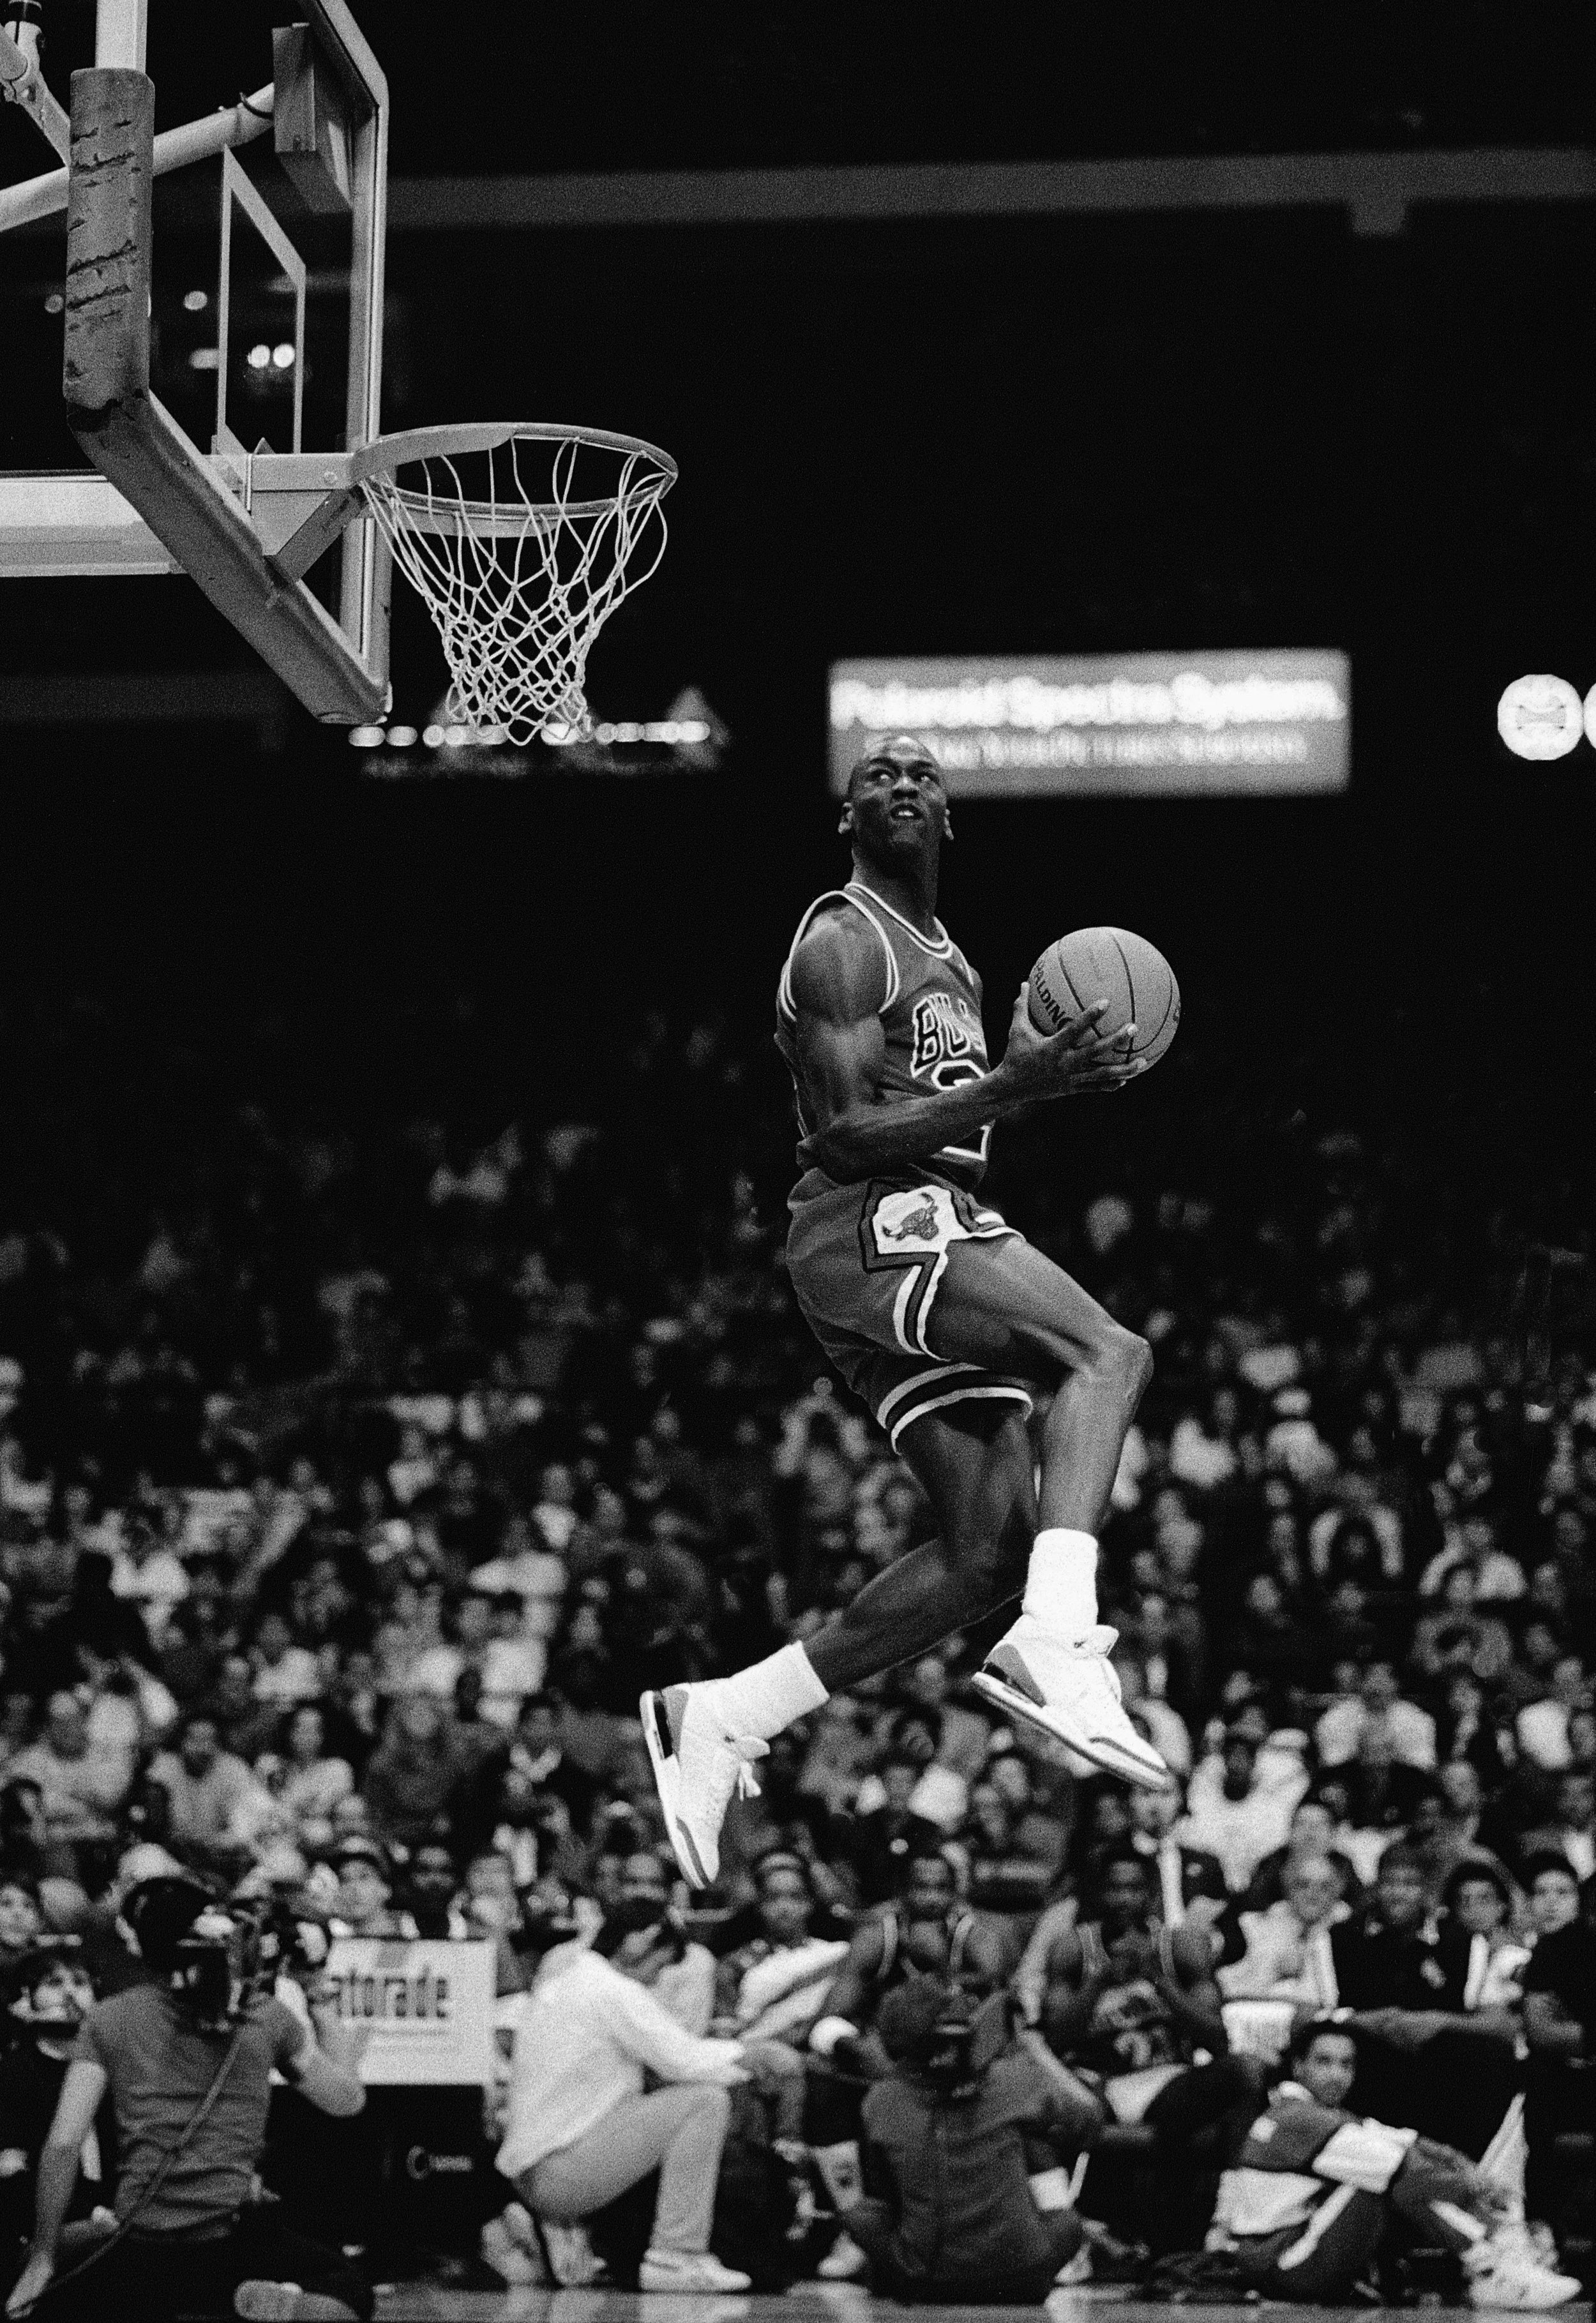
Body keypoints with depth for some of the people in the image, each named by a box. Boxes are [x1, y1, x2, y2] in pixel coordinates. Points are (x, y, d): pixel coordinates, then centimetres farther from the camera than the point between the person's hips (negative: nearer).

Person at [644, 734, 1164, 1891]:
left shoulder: (949, 957, 24)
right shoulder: (843, 943, -6)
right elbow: (847, 1137, -16)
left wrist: (1039, 1068, 15)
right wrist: (1016, 1086, -23)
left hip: (939, 1229, 9)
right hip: (874, 1229, -9)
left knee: (994, 1546, 2)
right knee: (1112, 1352, -28)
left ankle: (721, 1719, 6)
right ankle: (1056, 1642, -46)